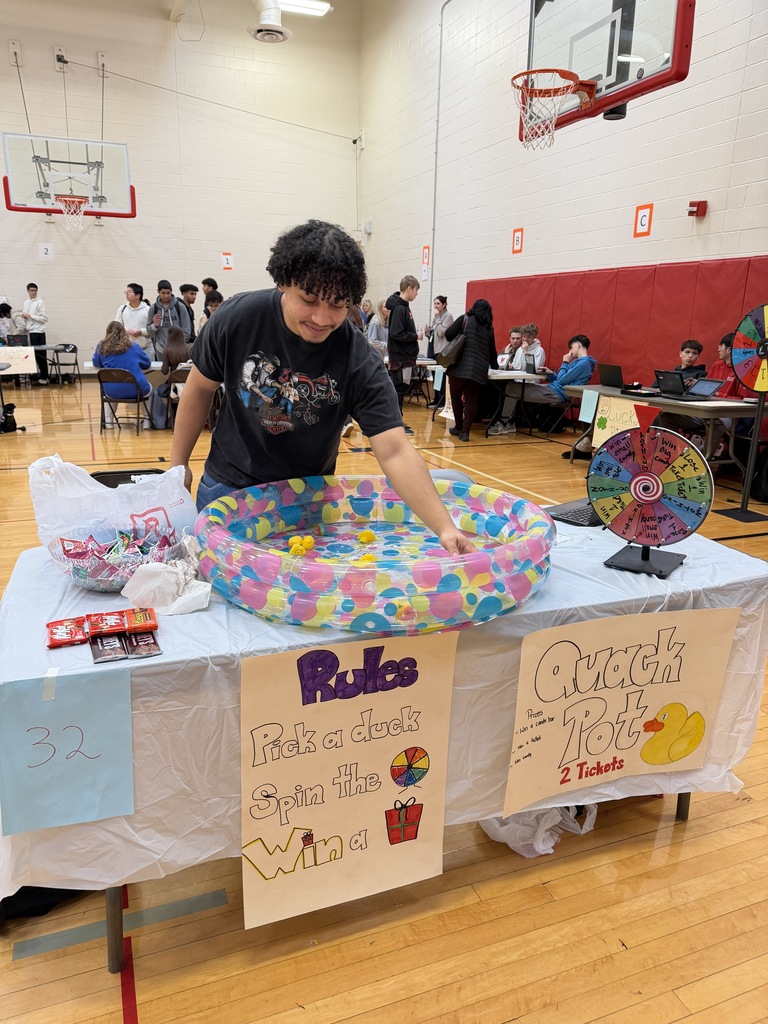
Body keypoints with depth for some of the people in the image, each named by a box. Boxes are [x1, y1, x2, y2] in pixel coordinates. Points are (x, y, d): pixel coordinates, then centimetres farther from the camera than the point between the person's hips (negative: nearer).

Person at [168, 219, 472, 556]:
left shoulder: (360, 363, -25)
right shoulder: (238, 318, -19)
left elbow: (394, 452, -31)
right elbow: (201, 387, -2)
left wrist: (445, 527, -43)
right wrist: (178, 463, 4)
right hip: (227, 485, 1)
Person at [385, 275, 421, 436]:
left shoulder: (403, 306, 12)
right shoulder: (399, 308, -16)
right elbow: (396, 333, -23)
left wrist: (415, 334, 2)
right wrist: (416, 336, -14)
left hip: (404, 355, 9)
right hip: (401, 356, -9)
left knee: (399, 389, 13)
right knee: (399, 389, -3)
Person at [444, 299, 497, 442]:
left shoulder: (465, 319, 5)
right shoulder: (489, 328, 15)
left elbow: (448, 334, -6)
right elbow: (492, 352, 23)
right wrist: (494, 366, 41)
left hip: (460, 366, -2)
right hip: (479, 370, 3)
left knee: (456, 397, 14)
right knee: (471, 400, 7)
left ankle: (459, 427, 22)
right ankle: (465, 431, 1)